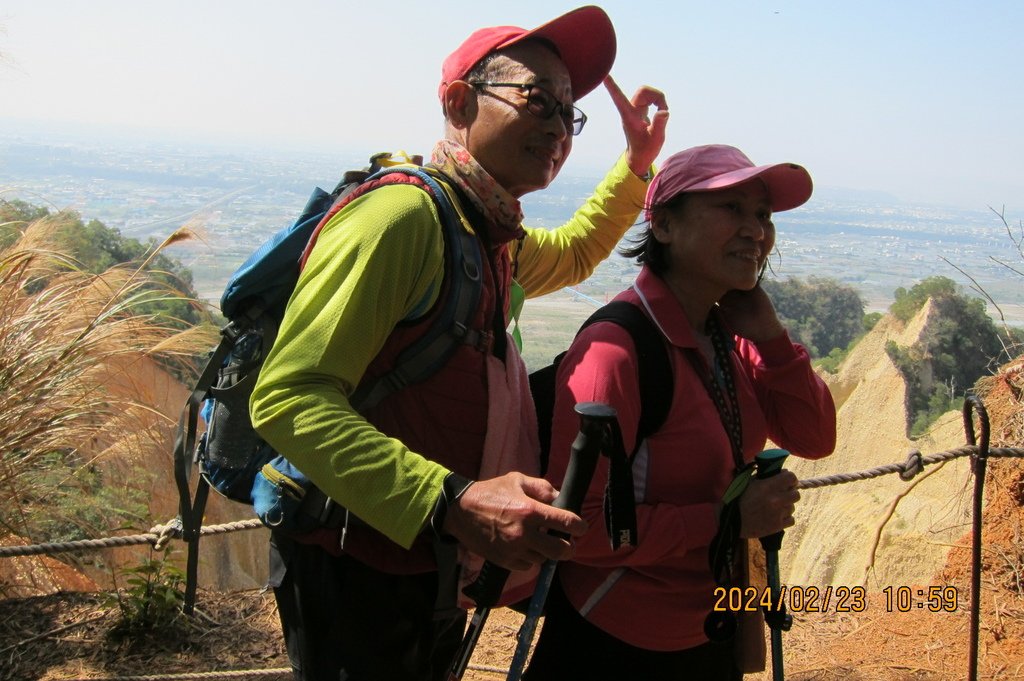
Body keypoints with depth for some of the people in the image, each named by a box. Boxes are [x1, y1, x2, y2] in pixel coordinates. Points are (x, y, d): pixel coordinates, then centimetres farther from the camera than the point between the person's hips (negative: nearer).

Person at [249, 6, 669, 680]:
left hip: (432, 565, 9)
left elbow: (573, 252, 34)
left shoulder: (497, 238, 9)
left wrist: (638, 162, 19)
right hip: (353, 568, -9)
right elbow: (289, 398, -30)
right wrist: (451, 503, -39)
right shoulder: (402, 215, -21)